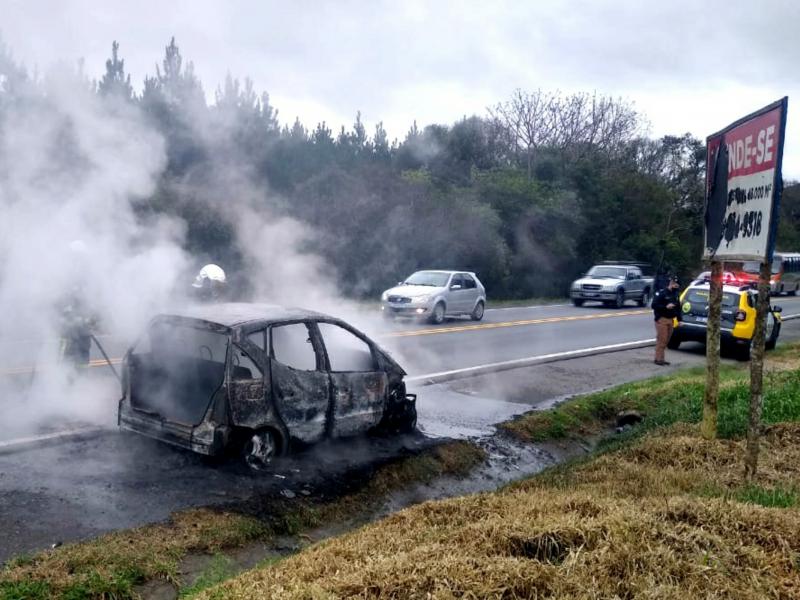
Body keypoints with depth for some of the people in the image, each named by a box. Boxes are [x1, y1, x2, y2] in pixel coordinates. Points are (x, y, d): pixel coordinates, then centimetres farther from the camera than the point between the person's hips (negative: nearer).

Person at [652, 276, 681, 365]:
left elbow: (678, 307, 21)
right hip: (662, 319, -7)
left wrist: (679, 319, 15)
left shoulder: (675, 294, 14)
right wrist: (666, 307, -22)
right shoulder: (661, 293, -9)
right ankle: (658, 359, -4)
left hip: (670, 320, 7)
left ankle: (661, 359, 15)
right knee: (661, 339, -9)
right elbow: (654, 305, -14)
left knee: (666, 340, 8)